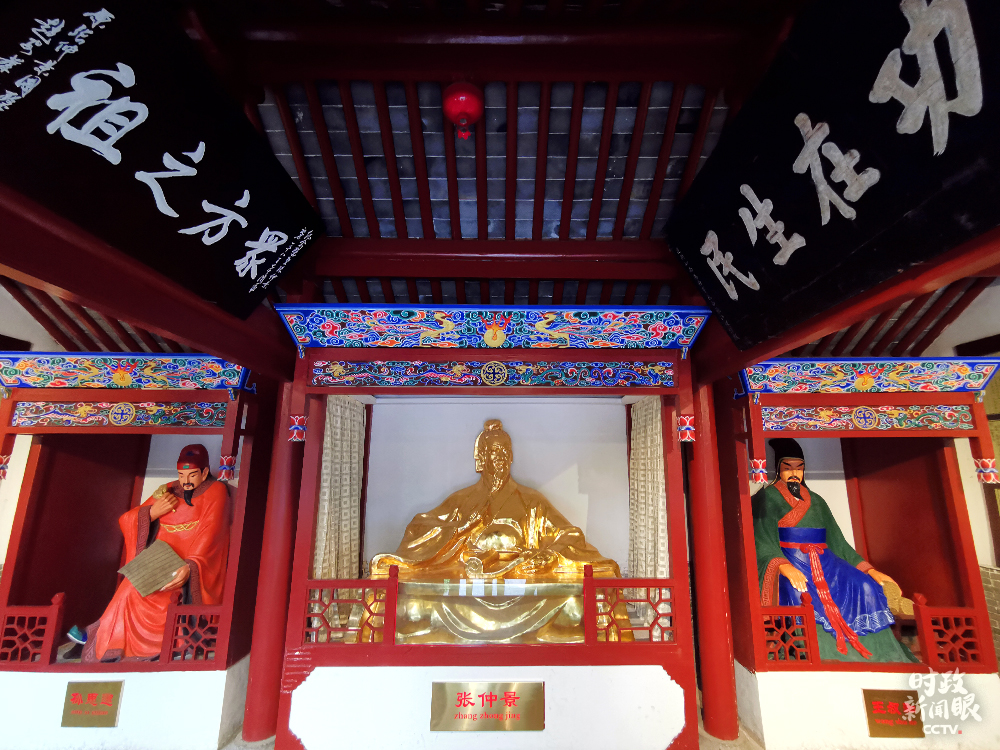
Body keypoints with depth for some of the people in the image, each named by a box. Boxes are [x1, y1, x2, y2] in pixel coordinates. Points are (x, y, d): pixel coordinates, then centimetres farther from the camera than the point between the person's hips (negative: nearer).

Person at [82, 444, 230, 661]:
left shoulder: (215, 492, -1)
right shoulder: (168, 491, 15)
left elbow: (209, 537, -14)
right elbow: (127, 521, 15)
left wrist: (189, 567, -30)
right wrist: (153, 512, -6)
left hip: (194, 572, -5)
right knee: (132, 591, -23)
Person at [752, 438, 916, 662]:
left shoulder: (816, 501, 23)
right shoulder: (766, 498, 5)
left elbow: (837, 541, 21)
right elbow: (763, 542, -8)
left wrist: (869, 570, 7)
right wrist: (785, 568, -26)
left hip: (823, 563, 5)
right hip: (789, 563, -5)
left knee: (866, 588, -21)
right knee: (802, 597, -35)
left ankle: (879, 658, -17)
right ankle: (822, 659, -35)